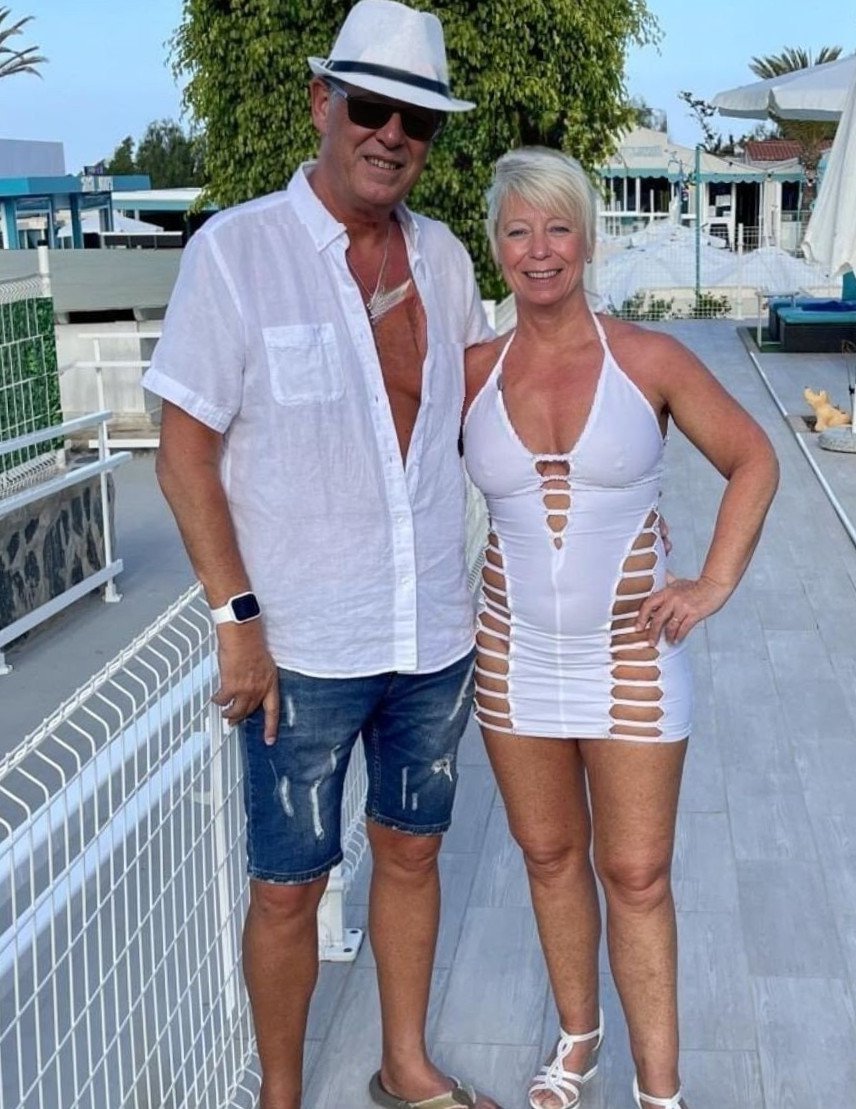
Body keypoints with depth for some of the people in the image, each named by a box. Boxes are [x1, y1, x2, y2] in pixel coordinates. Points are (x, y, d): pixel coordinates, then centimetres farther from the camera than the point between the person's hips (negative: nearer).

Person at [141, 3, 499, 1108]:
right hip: (303, 646, -5)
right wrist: (236, 618, -15)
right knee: (288, 886, 7)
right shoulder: (235, 249, -10)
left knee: (410, 850, 18)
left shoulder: (443, 256, 5)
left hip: (434, 637, 5)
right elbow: (185, 453, -11)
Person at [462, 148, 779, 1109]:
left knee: (636, 875, 3)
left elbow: (752, 461, 1)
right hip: (515, 655, 3)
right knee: (549, 857, 16)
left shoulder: (648, 360, -7)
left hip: (631, 655, -2)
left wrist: (716, 582, -7)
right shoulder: (473, 374, -2)